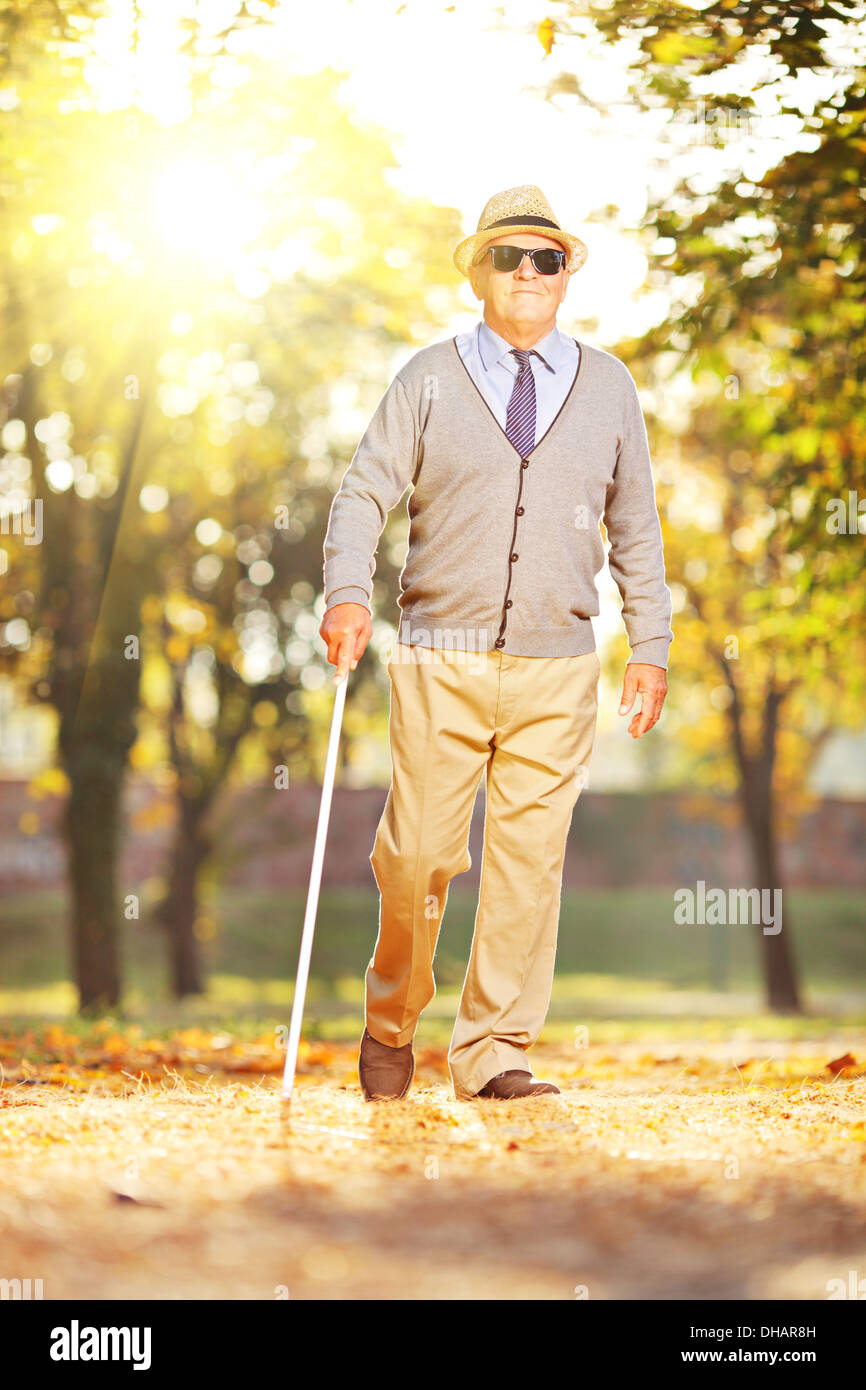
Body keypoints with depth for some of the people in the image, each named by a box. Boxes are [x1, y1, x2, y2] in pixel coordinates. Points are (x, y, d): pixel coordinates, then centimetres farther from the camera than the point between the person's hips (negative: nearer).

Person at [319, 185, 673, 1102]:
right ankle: (390, 1022, 23)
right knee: (417, 855, -2)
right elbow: (364, 493, 0)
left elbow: (635, 527, 14)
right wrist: (347, 593, -18)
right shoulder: (428, 379, 6)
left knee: (529, 858, -3)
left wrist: (652, 644, 8)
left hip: (558, 668, 1)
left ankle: (494, 1053, 6)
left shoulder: (608, 386, 11)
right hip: (441, 662, -1)